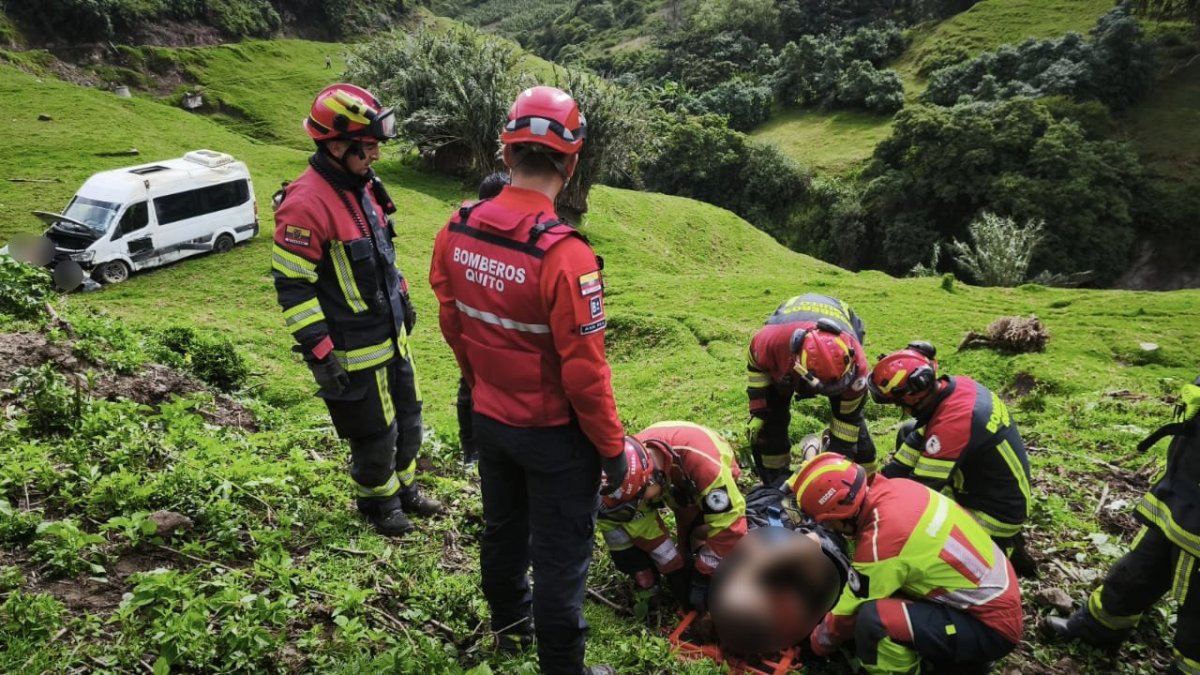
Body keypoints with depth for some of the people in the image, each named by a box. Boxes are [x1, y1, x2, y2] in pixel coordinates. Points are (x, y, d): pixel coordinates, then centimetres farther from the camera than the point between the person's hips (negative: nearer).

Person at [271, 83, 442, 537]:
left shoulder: (362, 184, 4)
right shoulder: (306, 204, -24)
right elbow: (291, 286, -21)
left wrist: (402, 299, 21)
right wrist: (318, 353, -20)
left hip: (391, 334, 9)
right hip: (354, 350, -8)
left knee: (407, 419, 21)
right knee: (375, 434, 9)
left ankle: (404, 490, 43)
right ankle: (378, 502, 35)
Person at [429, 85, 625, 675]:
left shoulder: (457, 231, -9)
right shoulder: (563, 254, -29)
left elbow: (452, 324, 3)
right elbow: (583, 369, -24)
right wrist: (612, 447, -10)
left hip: (488, 420, 7)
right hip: (554, 433, -6)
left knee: (502, 530, 27)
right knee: (560, 556, 12)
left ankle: (508, 623, 52)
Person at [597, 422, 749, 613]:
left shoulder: (702, 461, -47)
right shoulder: (632, 465, -32)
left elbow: (728, 522, -39)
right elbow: (643, 524, -21)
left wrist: (703, 578, -33)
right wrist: (675, 571, -19)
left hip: (714, 481, -3)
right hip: (674, 485, 3)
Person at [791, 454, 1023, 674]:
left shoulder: (880, 542, -28)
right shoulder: (895, 487, -6)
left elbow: (850, 612, -11)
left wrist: (817, 643, 7)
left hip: (991, 625, -9)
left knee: (872, 619, -26)